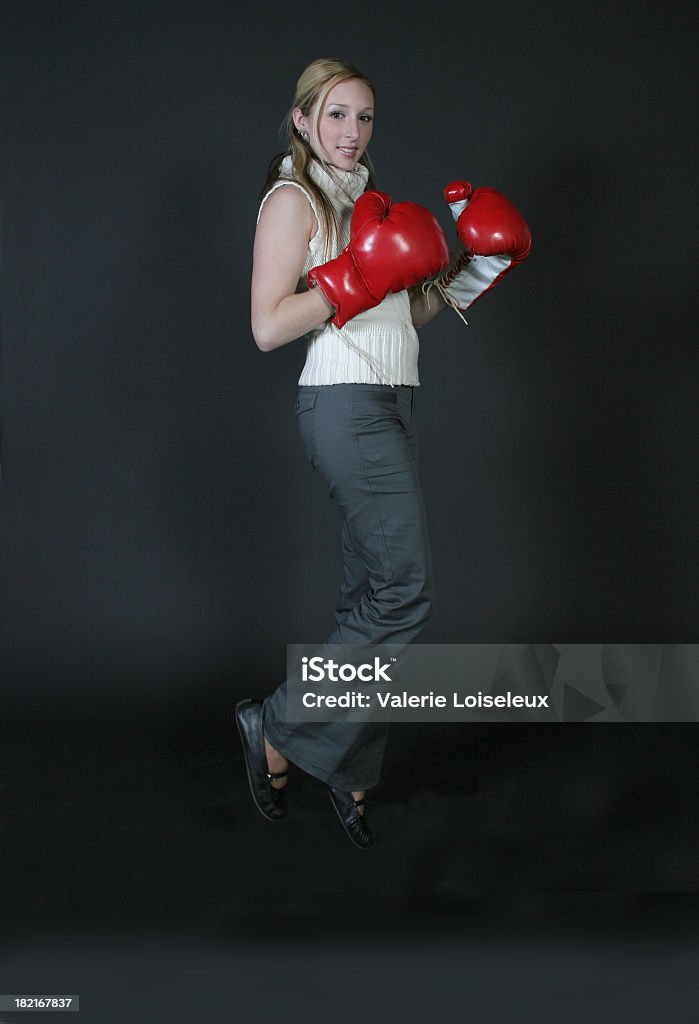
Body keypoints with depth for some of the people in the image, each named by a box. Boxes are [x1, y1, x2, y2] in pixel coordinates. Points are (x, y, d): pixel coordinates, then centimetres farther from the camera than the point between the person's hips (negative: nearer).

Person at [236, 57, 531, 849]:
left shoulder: (361, 200, 20)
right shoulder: (292, 198, -5)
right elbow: (268, 326, -15)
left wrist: (460, 273, 9)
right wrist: (363, 277, -17)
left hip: (389, 407, 9)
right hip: (345, 406, -8)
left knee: (375, 598, 8)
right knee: (405, 593, -10)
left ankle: (351, 775, 16)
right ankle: (275, 729, 3)